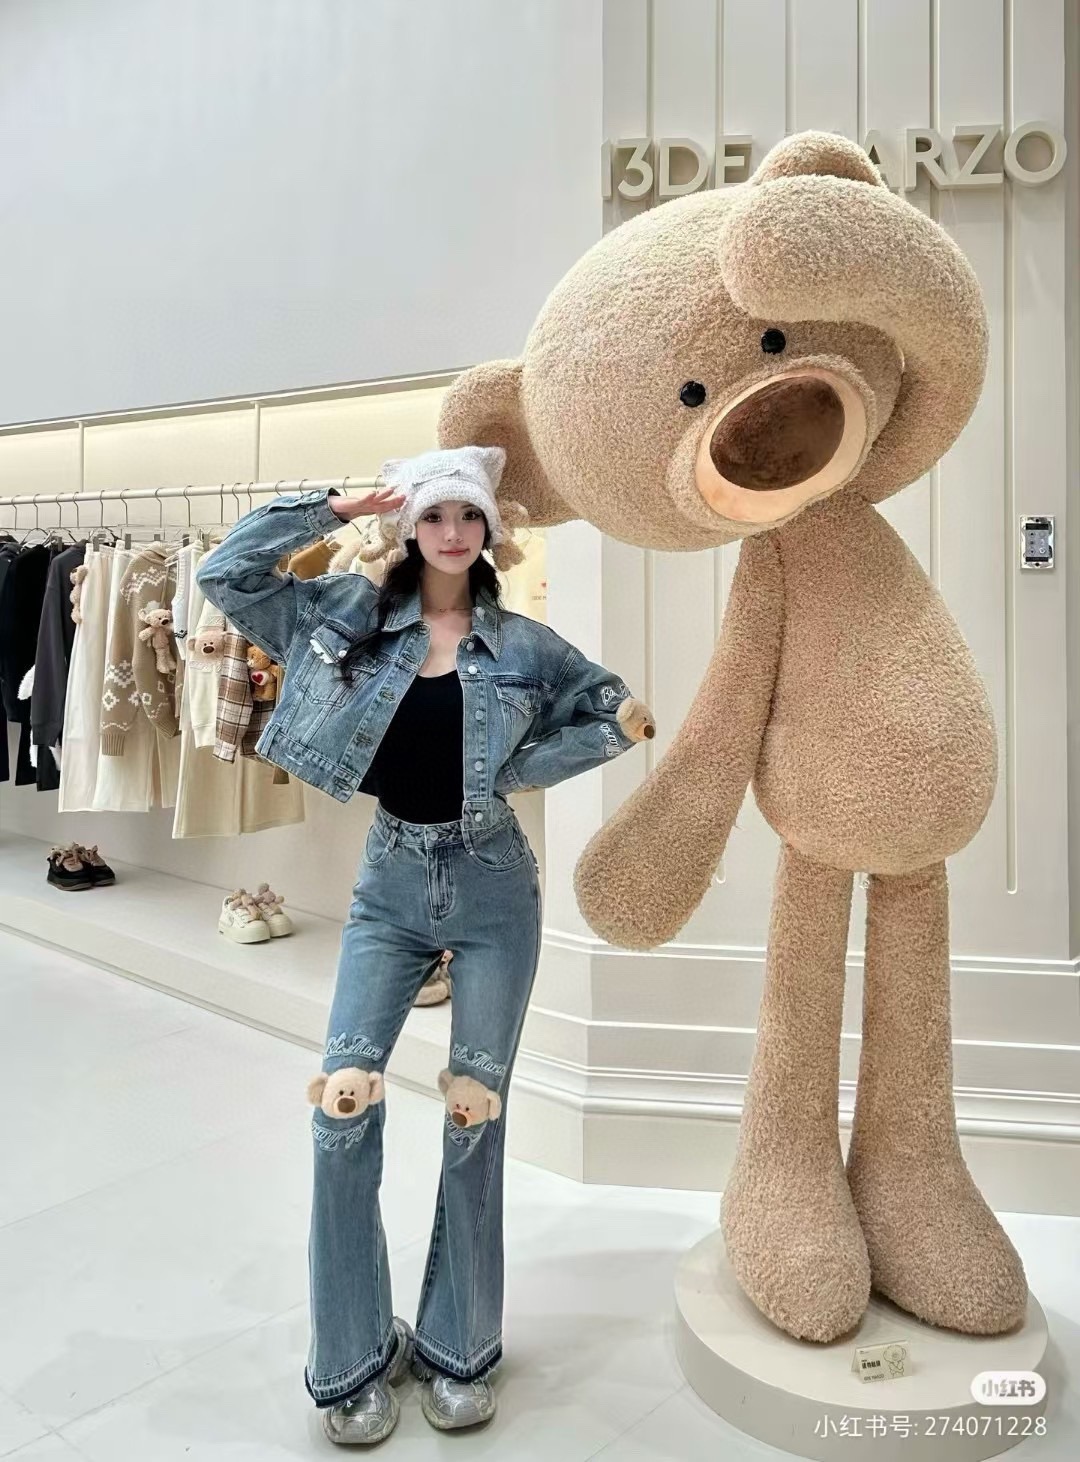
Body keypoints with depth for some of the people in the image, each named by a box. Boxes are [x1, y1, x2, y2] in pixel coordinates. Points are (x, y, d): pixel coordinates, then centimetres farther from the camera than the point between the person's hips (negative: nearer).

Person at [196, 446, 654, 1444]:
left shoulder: (523, 645, 0)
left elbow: (614, 709, 10)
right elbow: (227, 575, 1)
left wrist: (625, 726, -12)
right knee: (343, 1105, -4)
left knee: (475, 1114, 7)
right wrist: (332, 509, -4)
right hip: (390, 884, 1)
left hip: (493, 888, 0)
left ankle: (459, 1349, 28)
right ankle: (354, 1358, 19)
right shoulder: (352, 614, 2)